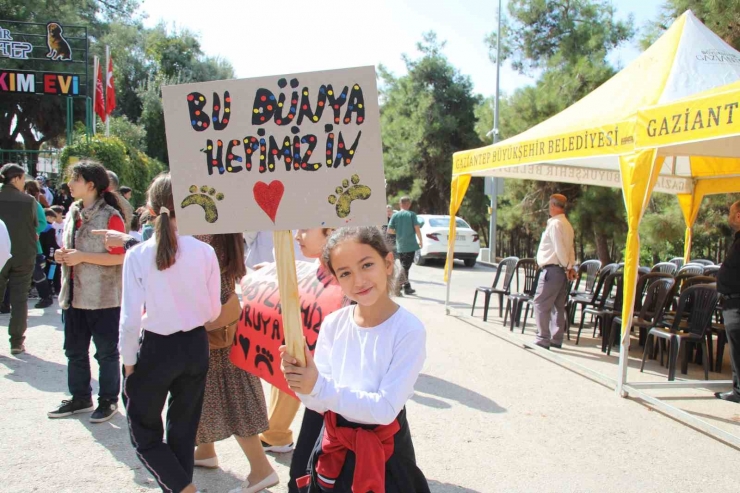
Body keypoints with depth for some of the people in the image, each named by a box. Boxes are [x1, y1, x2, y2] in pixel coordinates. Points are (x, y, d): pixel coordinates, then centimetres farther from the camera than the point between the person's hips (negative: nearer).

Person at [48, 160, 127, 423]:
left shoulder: (110, 216, -13)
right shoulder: (73, 213, 12)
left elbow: (120, 256, -18)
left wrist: (81, 257, -20)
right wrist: (62, 255, 2)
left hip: (103, 297, -8)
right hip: (74, 295, 8)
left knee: (106, 352, 5)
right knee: (75, 351, 16)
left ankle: (108, 400, 18)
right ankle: (80, 398, 29)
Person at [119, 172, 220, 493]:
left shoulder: (137, 255, -14)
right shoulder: (204, 252, -10)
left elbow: (131, 318, -14)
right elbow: (213, 312, -2)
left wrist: (128, 361, 0)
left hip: (156, 349, -2)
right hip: (195, 347, 3)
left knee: (144, 431, 16)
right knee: (183, 430, 19)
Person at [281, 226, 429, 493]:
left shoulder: (409, 329, -20)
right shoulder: (333, 324, -7)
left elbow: (386, 408, -24)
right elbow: (319, 403, -5)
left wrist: (320, 387, -29)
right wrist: (302, 384, -26)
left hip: (383, 453, -4)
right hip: (334, 448, 4)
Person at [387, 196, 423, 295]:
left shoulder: (395, 215, 3)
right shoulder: (412, 214, -5)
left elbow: (389, 230, 0)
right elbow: (417, 228, -12)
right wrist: (421, 241, -2)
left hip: (400, 245, 3)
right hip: (411, 244, -3)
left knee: (404, 266, 14)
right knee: (406, 266, -2)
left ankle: (407, 287, 19)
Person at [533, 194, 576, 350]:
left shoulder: (555, 223, -13)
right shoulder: (567, 224, 17)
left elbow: (560, 248, -18)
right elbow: (571, 248, 14)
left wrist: (567, 266, -11)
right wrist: (570, 266, 7)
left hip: (552, 269, -10)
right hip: (561, 269, 10)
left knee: (541, 304, -7)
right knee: (558, 306, 12)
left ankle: (542, 339, -8)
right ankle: (556, 339, 17)